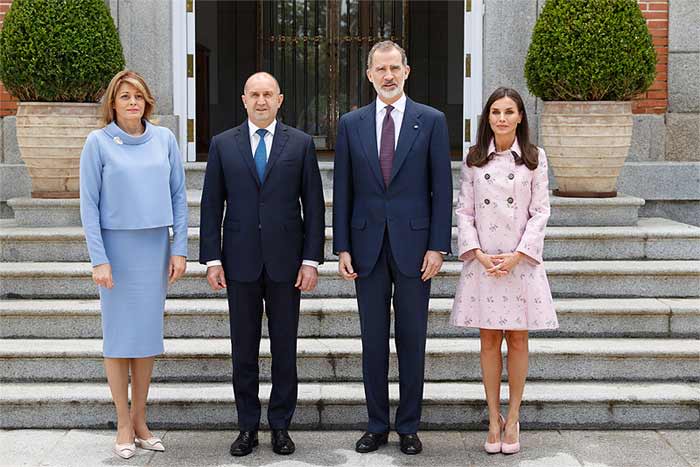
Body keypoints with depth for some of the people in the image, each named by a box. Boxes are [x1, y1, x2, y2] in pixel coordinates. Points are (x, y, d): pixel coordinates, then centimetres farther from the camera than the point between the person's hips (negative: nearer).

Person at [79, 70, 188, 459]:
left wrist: (179, 249, 1)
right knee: (119, 335, 2)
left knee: (149, 333, 8)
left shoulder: (164, 139, 3)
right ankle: (124, 425, 12)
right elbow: (89, 204, -4)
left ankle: (140, 419, 19)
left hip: (156, 247, 3)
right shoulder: (99, 143, -4)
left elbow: (179, 196, 7)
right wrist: (99, 259, -10)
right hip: (117, 246, -3)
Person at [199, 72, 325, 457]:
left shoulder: (301, 143, 3)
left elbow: (313, 205, 1)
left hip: (285, 262, 0)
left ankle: (280, 425, 18)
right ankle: (248, 426, 17)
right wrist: (212, 259, -2)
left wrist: (311, 260, -5)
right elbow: (211, 205, 4)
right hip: (241, 262, 1)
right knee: (244, 349, 7)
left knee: (284, 347, 7)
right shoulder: (222, 144, 5)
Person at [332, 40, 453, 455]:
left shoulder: (432, 121, 1)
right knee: (373, 339, 8)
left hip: (414, 244, -2)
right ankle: (377, 425, 19)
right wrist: (342, 247, 1)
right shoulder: (351, 124, 6)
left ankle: (409, 427, 17)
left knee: (412, 339, 6)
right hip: (368, 245, 2)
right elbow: (343, 190, 7)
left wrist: (438, 246, -7)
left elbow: (442, 188, -1)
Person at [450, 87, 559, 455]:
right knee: (489, 341, 5)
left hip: (520, 261, -1)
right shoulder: (474, 159, 5)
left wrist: (517, 255, -11)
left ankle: (512, 418, 16)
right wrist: (478, 254, -9)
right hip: (482, 260, 1)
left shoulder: (534, 158, 2)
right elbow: (464, 210, 4)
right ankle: (494, 420, 15)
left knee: (517, 339, 4)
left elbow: (540, 211, -1)